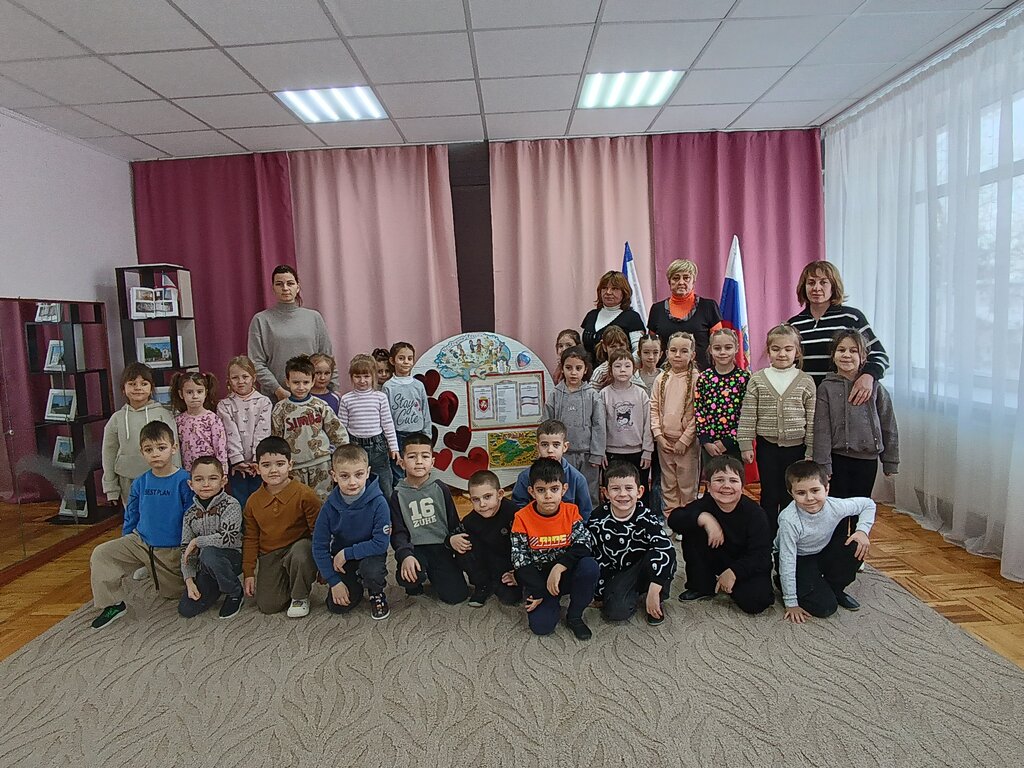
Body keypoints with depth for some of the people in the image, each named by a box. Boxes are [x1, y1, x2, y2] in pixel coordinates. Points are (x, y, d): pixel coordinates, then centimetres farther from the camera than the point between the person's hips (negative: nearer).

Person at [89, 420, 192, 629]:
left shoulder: (184, 481, -17)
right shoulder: (140, 483, -1)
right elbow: (130, 518, 12)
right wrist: (124, 546, 14)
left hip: (172, 550, -4)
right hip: (140, 541, 4)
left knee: (173, 593, 8)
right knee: (101, 554, -14)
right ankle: (112, 604, -2)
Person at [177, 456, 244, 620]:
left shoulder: (230, 505, -15)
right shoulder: (190, 514, 2)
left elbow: (227, 538, -28)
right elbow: (186, 550, 4)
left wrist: (196, 541, -15)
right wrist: (189, 580, -6)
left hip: (233, 557, -5)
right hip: (206, 567, 5)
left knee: (208, 553, -37)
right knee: (186, 609, -6)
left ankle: (235, 593, -13)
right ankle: (219, 585, 22)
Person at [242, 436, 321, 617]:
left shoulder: (305, 495, -15)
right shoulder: (253, 501, -1)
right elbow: (250, 539, 9)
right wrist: (248, 573, 7)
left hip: (300, 546, -3)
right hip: (269, 556, 3)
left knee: (299, 554, -39)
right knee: (267, 605, -10)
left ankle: (300, 597, -9)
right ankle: (288, 583, 23)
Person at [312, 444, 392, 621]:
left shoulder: (378, 503, -25)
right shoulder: (330, 506, -16)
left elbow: (381, 543, -25)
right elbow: (319, 546, -10)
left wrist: (346, 553, -22)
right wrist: (334, 581, -12)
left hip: (369, 554, -3)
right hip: (341, 559, 3)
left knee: (372, 571, -35)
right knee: (337, 606, -10)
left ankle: (376, 593, 1)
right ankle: (354, 584, 23)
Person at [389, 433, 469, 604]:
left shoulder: (441, 489, 0)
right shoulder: (398, 495, -2)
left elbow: (454, 523, 5)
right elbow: (398, 532, -6)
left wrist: (453, 539, -18)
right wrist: (405, 556, -25)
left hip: (441, 546, 1)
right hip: (415, 548, -1)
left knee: (456, 595, -10)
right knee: (408, 577, -34)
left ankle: (433, 574, 21)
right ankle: (414, 583, 5)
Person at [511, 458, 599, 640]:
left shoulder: (571, 511, -6)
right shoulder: (522, 518, -10)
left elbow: (583, 544, -16)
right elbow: (520, 560, -9)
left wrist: (559, 567, -29)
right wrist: (539, 591, -16)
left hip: (566, 573, 2)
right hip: (538, 580, -1)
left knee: (590, 567, -30)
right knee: (540, 626, -23)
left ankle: (574, 617, -6)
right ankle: (552, 601, 13)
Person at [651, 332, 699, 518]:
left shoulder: (696, 379, -8)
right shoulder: (662, 378, 4)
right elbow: (654, 408, 5)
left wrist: (684, 440, -13)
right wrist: (659, 436, -3)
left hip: (687, 442, -4)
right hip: (664, 441, 4)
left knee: (688, 486, 5)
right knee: (668, 485, 14)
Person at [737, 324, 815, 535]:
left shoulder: (806, 382, -1)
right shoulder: (757, 380, -2)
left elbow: (812, 420, 0)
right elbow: (747, 416, -2)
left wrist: (811, 452, 0)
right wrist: (746, 446, -5)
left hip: (796, 447, 0)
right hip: (767, 447, 0)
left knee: (791, 496, 10)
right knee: (769, 495, 8)